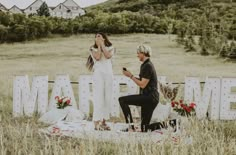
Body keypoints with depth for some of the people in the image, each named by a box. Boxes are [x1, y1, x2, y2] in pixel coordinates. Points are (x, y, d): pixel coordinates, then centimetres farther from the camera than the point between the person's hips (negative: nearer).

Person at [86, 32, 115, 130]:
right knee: (98, 98, -9)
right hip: (98, 74, -2)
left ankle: (103, 122, 10)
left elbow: (108, 56, -9)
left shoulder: (110, 48, 12)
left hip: (108, 74, 3)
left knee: (107, 98, 3)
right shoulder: (93, 48, 9)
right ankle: (97, 123, -9)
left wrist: (102, 45, -2)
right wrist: (98, 46, -1)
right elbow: (97, 57, -10)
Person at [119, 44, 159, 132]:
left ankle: (131, 126, -17)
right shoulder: (145, 65, 17)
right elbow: (142, 81, 19)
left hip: (149, 98, -10)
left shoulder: (147, 66, -14)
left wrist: (131, 76, -11)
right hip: (149, 98, 10)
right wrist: (130, 75, 11)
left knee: (122, 100, -17)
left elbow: (142, 84, -18)